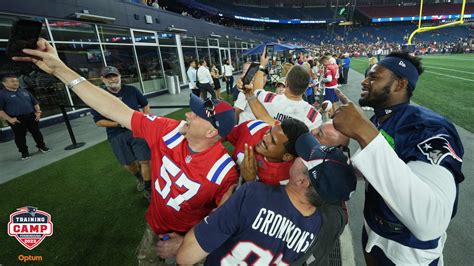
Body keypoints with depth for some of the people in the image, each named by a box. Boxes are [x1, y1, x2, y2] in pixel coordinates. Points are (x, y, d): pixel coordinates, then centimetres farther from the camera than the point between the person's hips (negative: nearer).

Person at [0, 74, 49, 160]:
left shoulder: (24, 91, 11)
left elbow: (35, 102, 16)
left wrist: (38, 111, 3)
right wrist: (9, 119, -16)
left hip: (31, 116, 4)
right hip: (16, 119, -4)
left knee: (36, 132, 11)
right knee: (20, 136, 5)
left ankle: (42, 146, 26)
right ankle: (24, 152, 16)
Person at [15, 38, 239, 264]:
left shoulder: (224, 171, -34)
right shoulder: (169, 131, -24)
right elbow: (117, 111, -20)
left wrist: (186, 244, -22)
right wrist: (60, 69, -21)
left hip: (188, 239, -4)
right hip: (154, 225, 5)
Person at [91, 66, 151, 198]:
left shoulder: (132, 90, -2)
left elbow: (145, 105, 12)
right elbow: (98, 121, -5)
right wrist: (119, 124, -16)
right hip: (117, 136, 1)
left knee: (145, 161, -3)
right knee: (128, 163, 13)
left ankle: (148, 187, 18)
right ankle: (139, 178, 45)